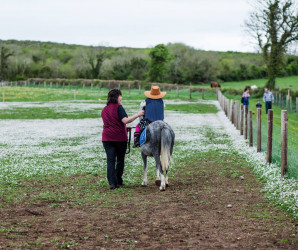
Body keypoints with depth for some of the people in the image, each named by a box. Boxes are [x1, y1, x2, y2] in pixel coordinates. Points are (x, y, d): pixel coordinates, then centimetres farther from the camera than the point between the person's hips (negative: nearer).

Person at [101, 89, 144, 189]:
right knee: (120, 160, 12)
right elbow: (125, 120, -20)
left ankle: (112, 183, -11)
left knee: (110, 160, -1)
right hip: (120, 137, -4)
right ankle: (118, 181, 18)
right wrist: (138, 115, -17)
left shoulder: (104, 110, 13)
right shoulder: (118, 107, -7)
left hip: (107, 138, 4)